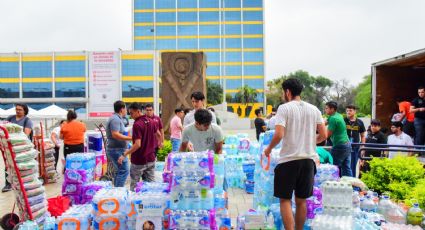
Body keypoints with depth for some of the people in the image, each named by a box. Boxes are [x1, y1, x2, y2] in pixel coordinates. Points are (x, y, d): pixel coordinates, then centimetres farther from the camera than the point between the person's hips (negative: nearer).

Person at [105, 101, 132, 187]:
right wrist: (130, 138, -22)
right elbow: (115, 135, -25)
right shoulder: (115, 119, -16)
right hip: (117, 150, -11)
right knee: (124, 171, -10)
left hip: (116, 150, 11)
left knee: (119, 171, 16)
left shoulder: (117, 118, 16)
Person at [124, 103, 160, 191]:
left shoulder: (137, 124, -20)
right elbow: (158, 135, 18)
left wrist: (125, 155, -24)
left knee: (134, 185, 8)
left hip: (139, 161, -7)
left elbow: (137, 144, -26)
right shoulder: (150, 121, 4)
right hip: (151, 158, 7)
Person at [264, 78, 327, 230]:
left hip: (289, 159, -5)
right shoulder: (314, 109, 8)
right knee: (301, 200, 15)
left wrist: (269, 149, 1)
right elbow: (323, 135, 8)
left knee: (285, 199, 4)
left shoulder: (284, 108, -7)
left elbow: (279, 135, -16)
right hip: (308, 159, 5)